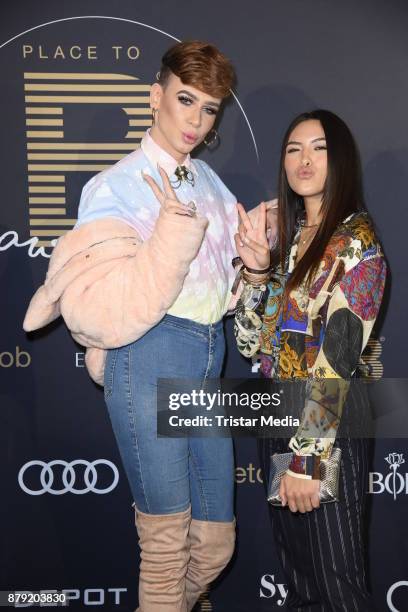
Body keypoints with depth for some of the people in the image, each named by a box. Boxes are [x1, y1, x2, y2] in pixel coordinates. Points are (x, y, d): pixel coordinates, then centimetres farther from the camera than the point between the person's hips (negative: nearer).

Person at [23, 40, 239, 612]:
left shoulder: (211, 184, 16)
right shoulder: (117, 186, -4)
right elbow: (107, 314, -14)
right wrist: (176, 229, -19)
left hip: (210, 359, 7)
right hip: (151, 357, -6)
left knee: (216, 542, 12)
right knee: (166, 542, 2)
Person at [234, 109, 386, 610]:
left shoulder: (355, 241, -12)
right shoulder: (285, 235, 9)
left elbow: (336, 360, -18)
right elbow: (251, 342, 7)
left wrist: (307, 458, -20)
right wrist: (257, 270, -8)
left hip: (327, 427, -7)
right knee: (294, 568, 18)